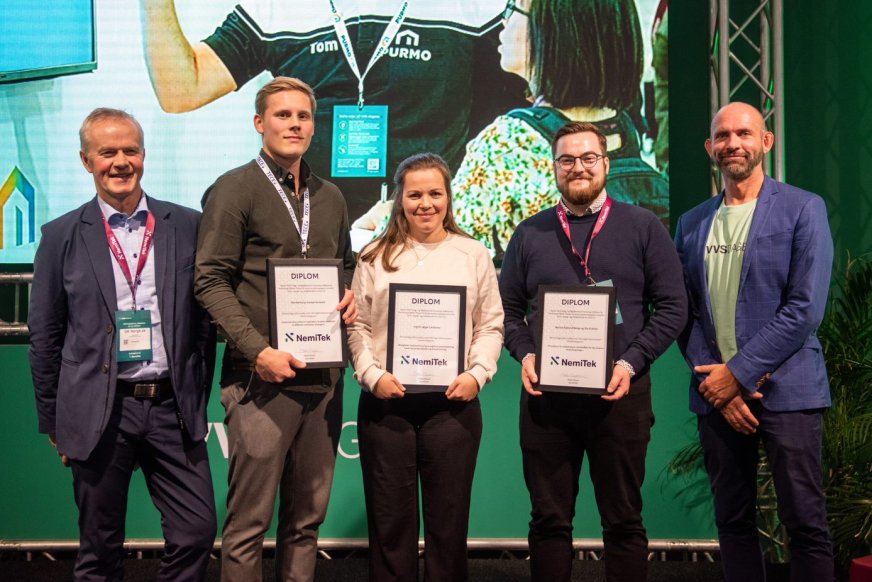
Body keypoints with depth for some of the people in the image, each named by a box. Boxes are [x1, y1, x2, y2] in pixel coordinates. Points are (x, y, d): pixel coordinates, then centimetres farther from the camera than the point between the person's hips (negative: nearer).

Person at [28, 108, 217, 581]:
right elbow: (45, 338, 5)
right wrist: (54, 422, 4)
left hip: (173, 407, 1)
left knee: (196, 533, 1)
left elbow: (204, 320, 9)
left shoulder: (187, 226, 5)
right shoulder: (63, 236, 2)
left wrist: (198, 399, 8)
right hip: (100, 413, -1)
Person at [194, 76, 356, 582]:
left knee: (308, 515, 12)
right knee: (250, 519, -1)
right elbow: (211, 281, -9)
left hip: (324, 377, 6)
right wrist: (258, 350, -19)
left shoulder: (330, 197, 15)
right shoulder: (234, 189, -3)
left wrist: (350, 295, 3)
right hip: (263, 377, -6)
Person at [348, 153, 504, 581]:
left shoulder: (474, 255, 9)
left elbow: (490, 325, 6)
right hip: (386, 400, 0)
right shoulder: (376, 256, 9)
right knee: (390, 518, 6)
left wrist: (477, 374, -8)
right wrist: (372, 375, -9)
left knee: (449, 517, 5)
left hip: (453, 401, 0)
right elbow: (358, 325, 5)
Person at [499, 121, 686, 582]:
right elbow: (508, 309, 12)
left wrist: (632, 362, -11)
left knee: (623, 520, 6)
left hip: (620, 392, -1)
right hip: (545, 394, 2)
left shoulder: (643, 227, 4)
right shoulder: (529, 234, 10)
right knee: (549, 519, 7)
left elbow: (672, 306, 1)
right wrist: (525, 354, -7)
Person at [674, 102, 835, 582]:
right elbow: (684, 313, 9)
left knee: (805, 523, -3)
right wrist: (713, 378, -5)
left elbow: (805, 308, -9)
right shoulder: (692, 223, 12)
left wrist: (738, 371, -12)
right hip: (717, 393, 4)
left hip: (786, 390, -4)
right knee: (733, 521, 9)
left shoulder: (802, 209, -1)